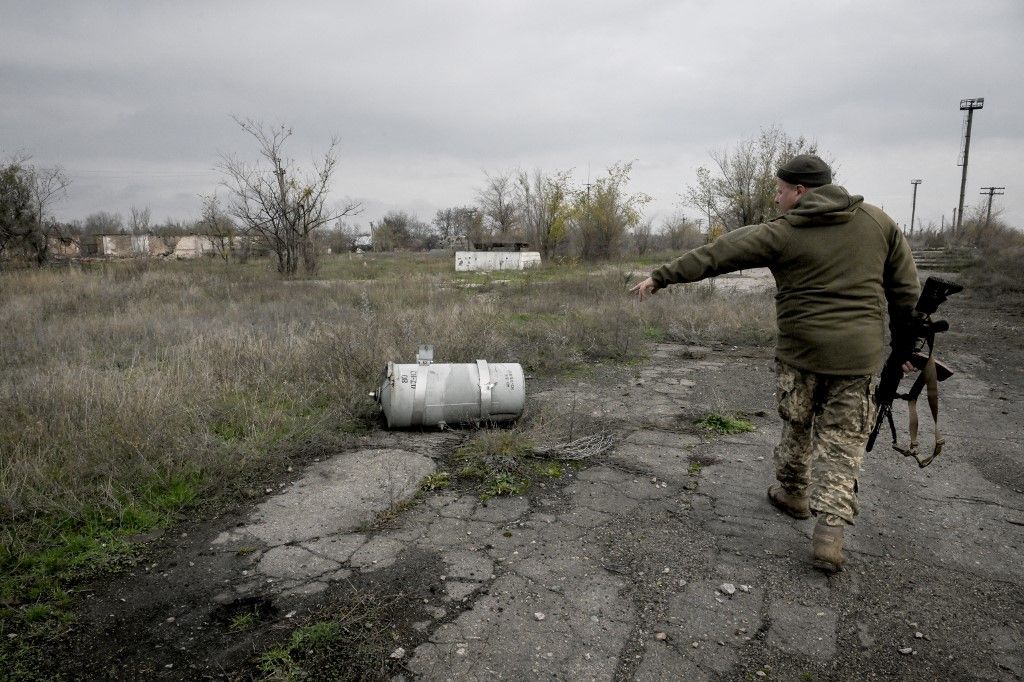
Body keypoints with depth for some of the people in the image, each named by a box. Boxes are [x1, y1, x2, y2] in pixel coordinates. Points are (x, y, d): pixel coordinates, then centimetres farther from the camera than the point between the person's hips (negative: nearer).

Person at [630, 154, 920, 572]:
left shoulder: (780, 234, -7)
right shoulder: (878, 221, 5)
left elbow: (714, 256, -4)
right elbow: (906, 291, 7)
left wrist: (660, 278, 3)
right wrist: (905, 345, 17)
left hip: (800, 351, -2)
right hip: (860, 354, 2)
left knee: (796, 426, 19)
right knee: (841, 442, 8)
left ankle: (793, 494, 38)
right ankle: (830, 532, 0)